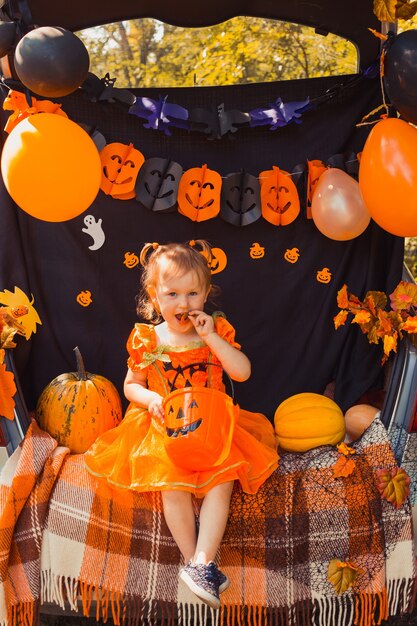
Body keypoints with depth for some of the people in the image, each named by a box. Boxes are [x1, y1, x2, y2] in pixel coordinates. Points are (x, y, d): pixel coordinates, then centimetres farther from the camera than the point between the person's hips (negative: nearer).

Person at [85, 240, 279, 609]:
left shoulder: (216, 330, 0)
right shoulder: (146, 340, -1)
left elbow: (243, 372, -11)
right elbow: (131, 385, 10)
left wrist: (210, 337, -20)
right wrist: (149, 398, -13)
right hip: (165, 427, -1)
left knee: (223, 478, -22)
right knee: (173, 486, -23)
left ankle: (201, 563, -20)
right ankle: (196, 562, -10)